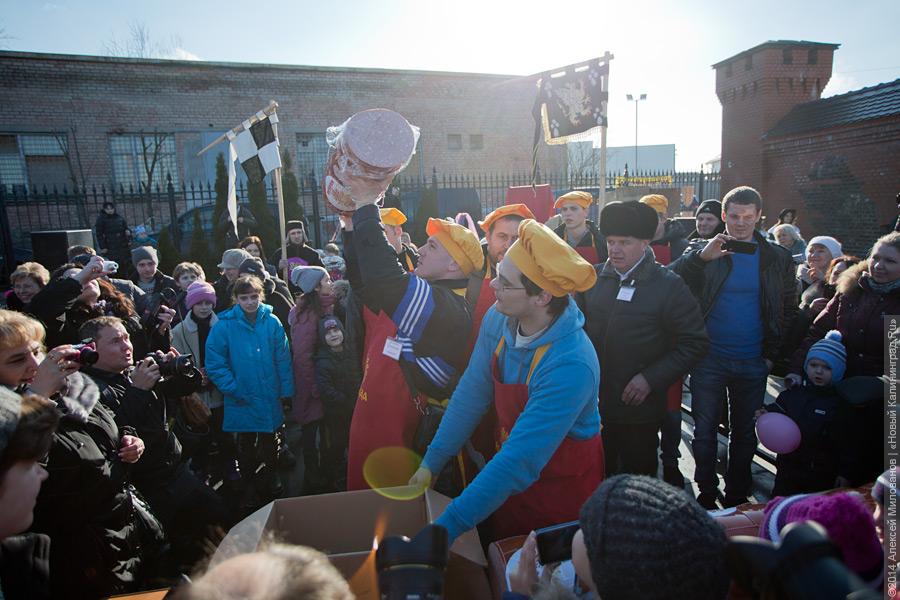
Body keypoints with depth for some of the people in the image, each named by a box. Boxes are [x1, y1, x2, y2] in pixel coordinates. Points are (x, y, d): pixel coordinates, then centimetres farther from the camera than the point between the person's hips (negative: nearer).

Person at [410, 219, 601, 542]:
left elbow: (521, 461, -36)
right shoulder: (498, 319, -16)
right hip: (507, 476, 5)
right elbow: (472, 393, -6)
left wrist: (444, 529, -34)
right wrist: (431, 462, -4)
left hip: (561, 488, -5)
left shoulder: (571, 364, -36)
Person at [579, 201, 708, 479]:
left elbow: (695, 342, -7)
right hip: (592, 402, 3)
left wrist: (651, 379, -14)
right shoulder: (593, 277, 3)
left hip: (639, 407, -3)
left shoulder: (668, 285, -7)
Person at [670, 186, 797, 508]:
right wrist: (701, 257, -31)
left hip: (753, 362, 2)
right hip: (709, 358, -2)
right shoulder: (702, 250, -2)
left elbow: (788, 310, 9)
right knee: (704, 430, 6)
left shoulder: (778, 258, 4)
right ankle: (706, 494, 24)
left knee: (745, 433, 14)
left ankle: (737, 497, 32)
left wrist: (773, 354, 2)